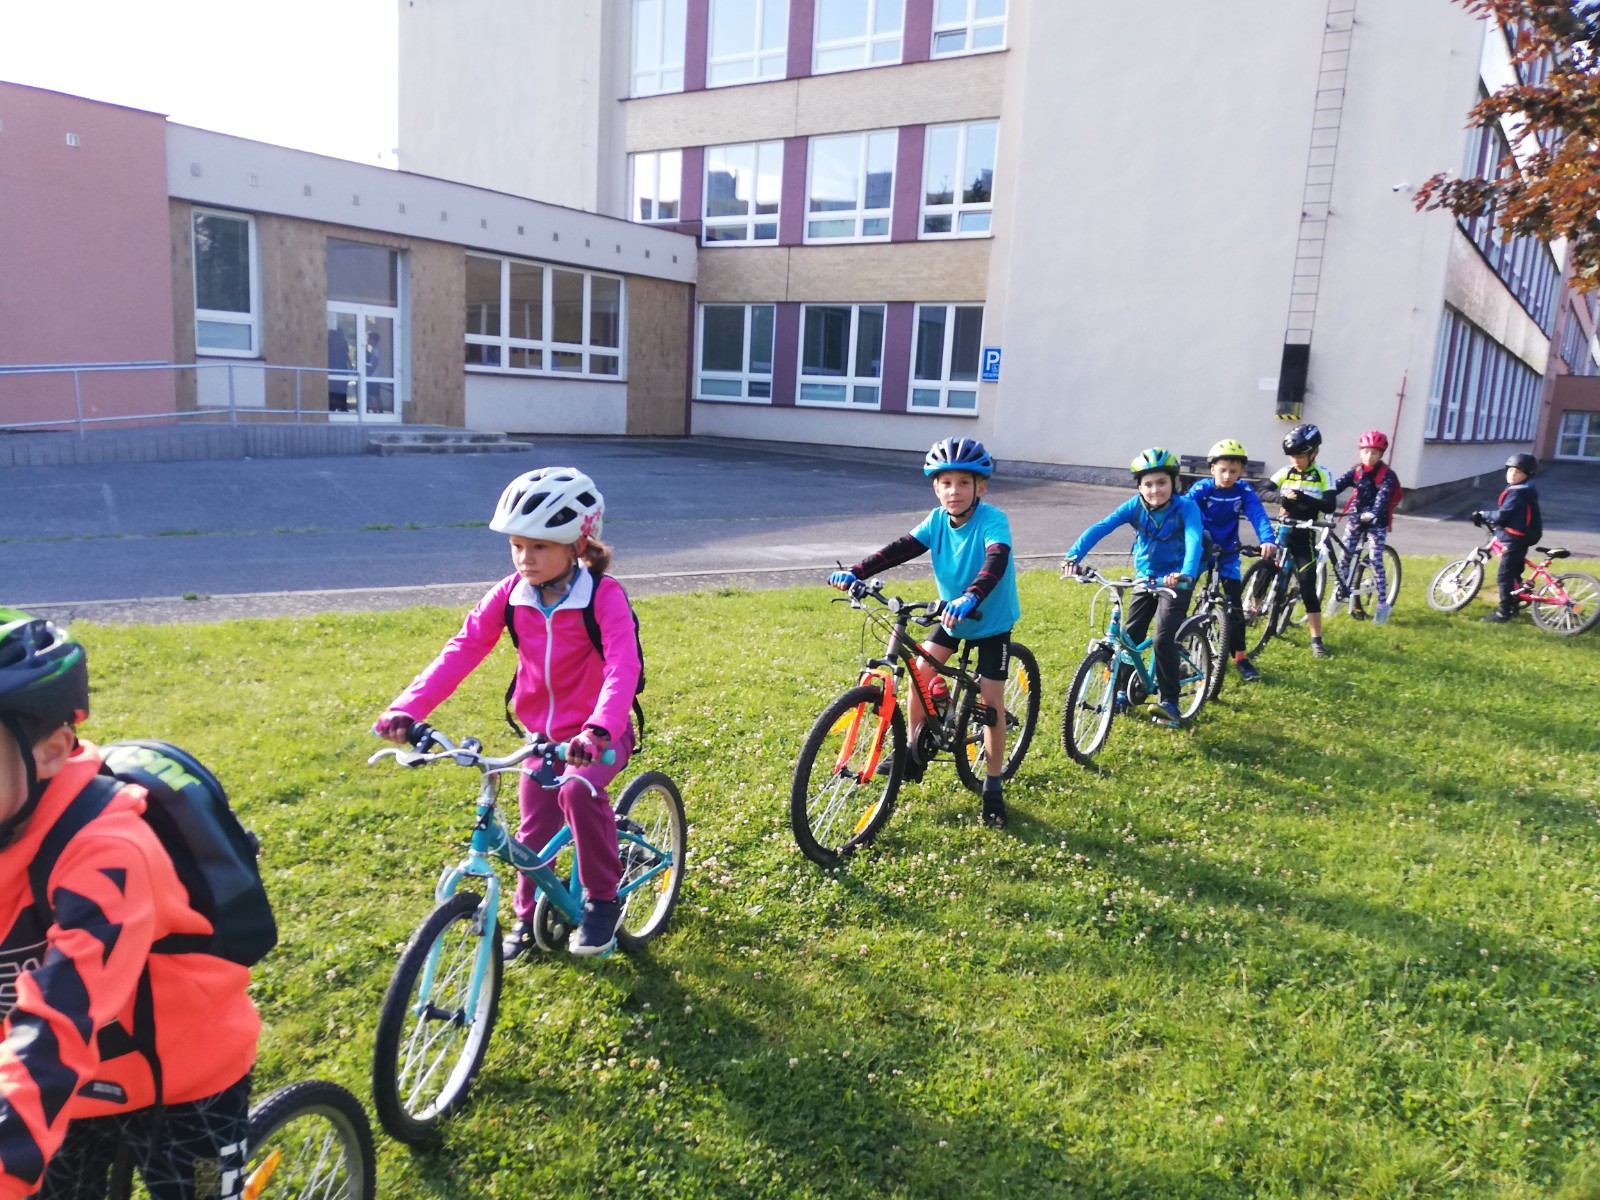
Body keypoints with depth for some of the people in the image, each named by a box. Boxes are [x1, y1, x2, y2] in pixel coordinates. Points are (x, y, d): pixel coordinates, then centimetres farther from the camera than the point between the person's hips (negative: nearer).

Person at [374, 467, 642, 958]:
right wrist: (406, 710, -24)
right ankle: (528, 918, 40)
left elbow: (622, 666, -33)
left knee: (579, 790, -33)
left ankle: (603, 900, -11)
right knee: (535, 833, 12)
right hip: (543, 734, 5)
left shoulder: (604, 596, -21)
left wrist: (598, 730, -51)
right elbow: (461, 650, -12)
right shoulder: (510, 594, -7)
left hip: (598, 736, -5)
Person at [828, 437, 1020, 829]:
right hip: (951, 616, 5)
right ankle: (914, 752, 9)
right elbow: (900, 549, -17)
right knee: (920, 670, -10)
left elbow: (996, 561, -43)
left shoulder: (992, 521, -26)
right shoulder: (937, 520, -9)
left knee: (991, 700, -6)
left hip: (992, 620, -5)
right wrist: (856, 572, -30)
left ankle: (993, 787, 8)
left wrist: (971, 597, -62)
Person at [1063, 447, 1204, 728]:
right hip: (1145, 579, 4)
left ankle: (1168, 702, -3)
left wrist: (1186, 573, -56)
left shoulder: (1186, 508, -20)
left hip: (1175, 581, -4)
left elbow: (1194, 541, -36)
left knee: (1163, 640, -16)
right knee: (1128, 637, 5)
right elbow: (1100, 528, -22)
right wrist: (1074, 555, -38)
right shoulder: (1135, 506, -11)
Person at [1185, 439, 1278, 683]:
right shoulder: (1201, 489, -15)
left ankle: (1241, 657, 8)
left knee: (1235, 605, -3)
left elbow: (1258, 515, -22)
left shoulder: (1244, 491, -11)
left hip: (1228, 553, 1)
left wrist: (1268, 540, -40)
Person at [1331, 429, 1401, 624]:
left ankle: (1383, 603, -4)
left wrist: (1373, 514, -47)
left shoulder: (1386, 475, -11)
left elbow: (1383, 497, -27)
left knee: (1376, 560, -9)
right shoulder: (1356, 471, 1)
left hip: (1376, 522, -4)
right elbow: (1337, 485, -13)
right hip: (1356, 519, 4)